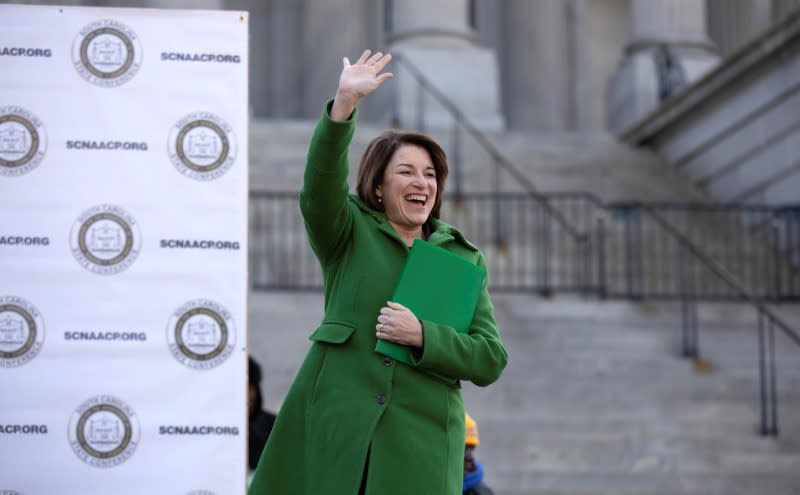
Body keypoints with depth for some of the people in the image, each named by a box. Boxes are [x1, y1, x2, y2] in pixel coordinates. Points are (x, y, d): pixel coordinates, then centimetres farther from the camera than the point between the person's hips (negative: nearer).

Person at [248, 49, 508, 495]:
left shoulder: (464, 258, 14)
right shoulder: (349, 235, 10)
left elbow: (490, 360, 8)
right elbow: (319, 188, -13)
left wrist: (422, 336, -9)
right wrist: (345, 103, -25)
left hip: (420, 445, 1)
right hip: (334, 431, -1)